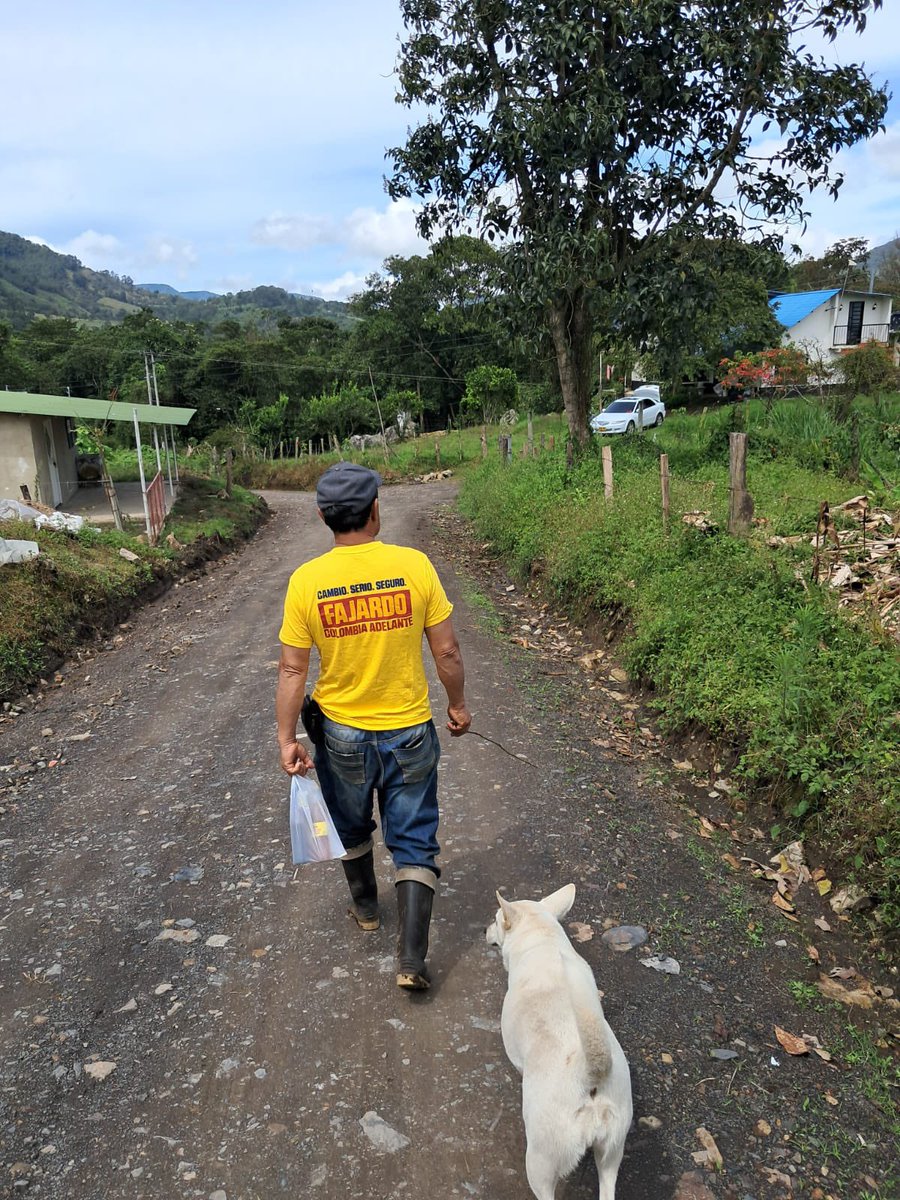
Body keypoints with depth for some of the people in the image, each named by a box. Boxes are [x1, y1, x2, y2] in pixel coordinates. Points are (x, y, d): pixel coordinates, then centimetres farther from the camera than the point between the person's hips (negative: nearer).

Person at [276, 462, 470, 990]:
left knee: (351, 827, 27)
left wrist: (287, 738, 0)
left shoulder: (306, 580, -13)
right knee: (414, 842, 13)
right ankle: (412, 958, 13)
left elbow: (293, 671, -9)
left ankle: (366, 906, 49)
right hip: (409, 731, -1)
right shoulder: (415, 565, -14)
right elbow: (447, 652, -9)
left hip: (341, 733, 1)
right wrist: (459, 706, 7)